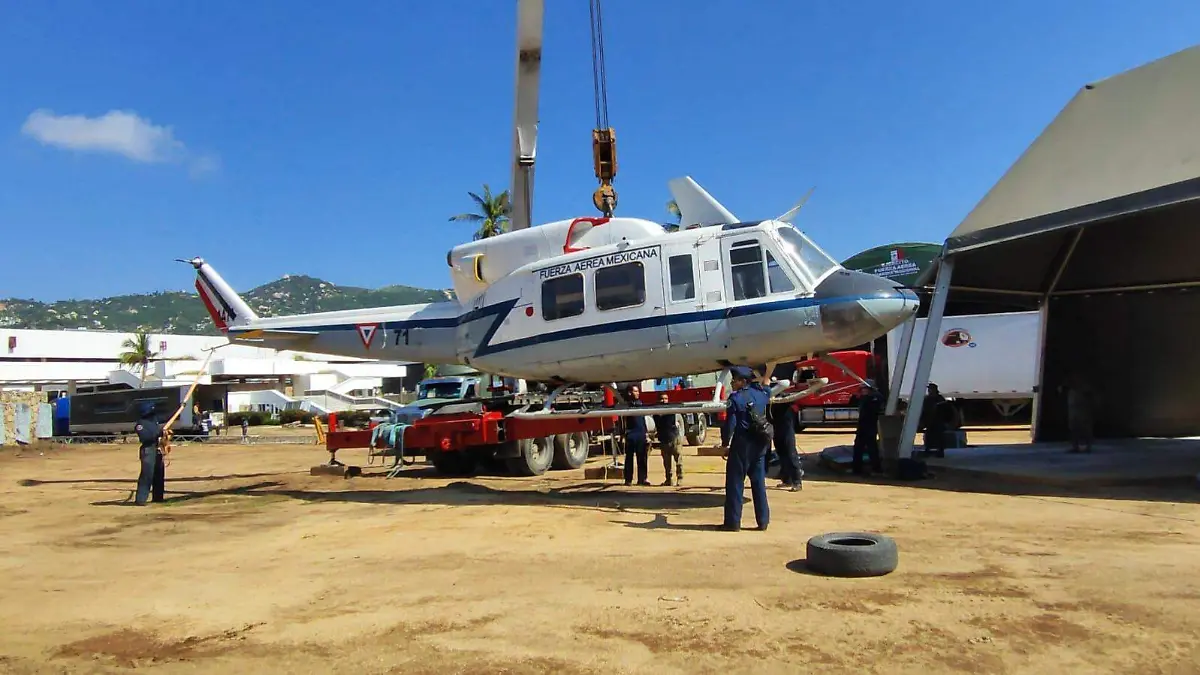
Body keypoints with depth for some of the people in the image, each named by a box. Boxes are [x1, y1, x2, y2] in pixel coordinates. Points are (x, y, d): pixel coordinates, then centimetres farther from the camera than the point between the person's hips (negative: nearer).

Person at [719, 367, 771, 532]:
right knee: (759, 482, 12)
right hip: (760, 444, 6)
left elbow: (730, 424, -14)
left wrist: (724, 445, -5)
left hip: (742, 444, -6)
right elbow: (768, 390, 33)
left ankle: (733, 521, 2)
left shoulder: (736, 398, -12)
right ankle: (763, 520, 13)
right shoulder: (761, 393, 6)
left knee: (735, 483, 1)